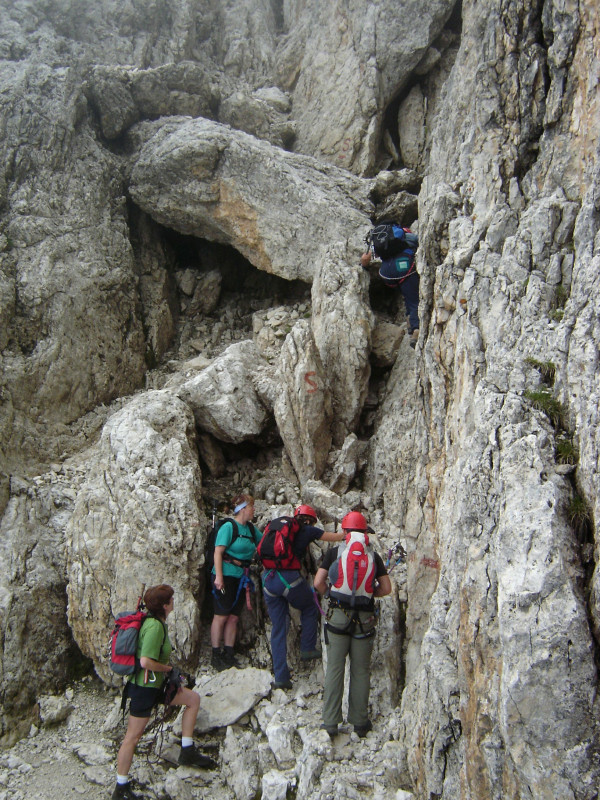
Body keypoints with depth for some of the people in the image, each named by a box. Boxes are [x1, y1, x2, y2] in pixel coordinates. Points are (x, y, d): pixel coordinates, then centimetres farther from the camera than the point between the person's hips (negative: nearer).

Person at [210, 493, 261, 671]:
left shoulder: (251, 528, 11)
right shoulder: (229, 527, -10)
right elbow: (218, 552, -13)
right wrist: (218, 576, -20)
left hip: (241, 577, 7)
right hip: (226, 576, -7)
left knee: (234, 617, 8)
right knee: (221, 615, -1)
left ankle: (229, 654, 16)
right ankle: (216, 655, 8)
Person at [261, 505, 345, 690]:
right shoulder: (308, 531, 8)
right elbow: (336, 537, 19)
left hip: (267, 579, 5)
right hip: (289, 578, -5)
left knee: (278, 628, 11)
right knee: (310, 607, 26)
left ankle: (280, 677, 10)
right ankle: (307, 649, 26)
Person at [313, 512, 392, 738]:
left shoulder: (334, 552, 0)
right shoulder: (373, 555, 5)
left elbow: (318, 583, -3)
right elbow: (386, 588, 4)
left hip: (338, 615, -1)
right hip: (365, 618, 1)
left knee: (335, 669, 5)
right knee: (361, 671, 10)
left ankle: (330, 722, 9)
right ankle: (360, 722, 17)